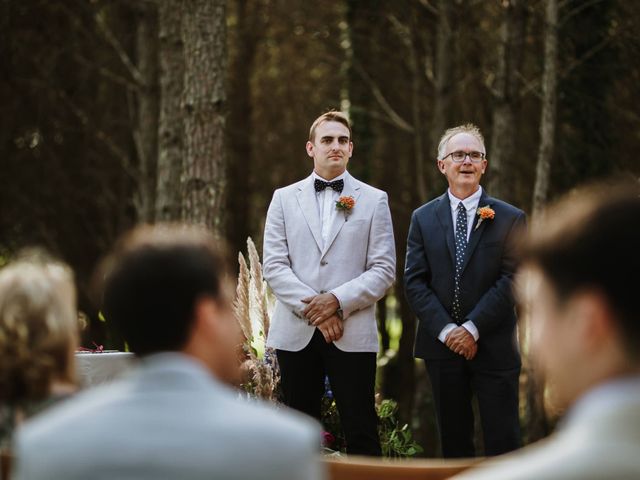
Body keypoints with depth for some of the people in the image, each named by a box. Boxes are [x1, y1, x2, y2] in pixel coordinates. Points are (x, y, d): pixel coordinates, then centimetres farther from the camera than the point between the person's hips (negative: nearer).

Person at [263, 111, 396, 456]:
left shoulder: (373, 200, 7)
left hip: (353, 334, -2)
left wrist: (338, 300, -14)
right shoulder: (284, 198, 10)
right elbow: (274, 266, 2)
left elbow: (384, 270, 0)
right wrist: (313, 309, -11)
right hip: (296, 333, 2)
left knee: (361, 434, -3)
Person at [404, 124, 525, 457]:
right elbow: (414, 281, 1)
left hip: (494, 347, -2)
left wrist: (473, 328, -13)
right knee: (454, 439, 11)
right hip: (441, 344, 2)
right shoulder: (423, 218, 7)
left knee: (502, 441, 0)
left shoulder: (510, 219, 1)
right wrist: (445, 330, -11)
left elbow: (512, 279, -7)